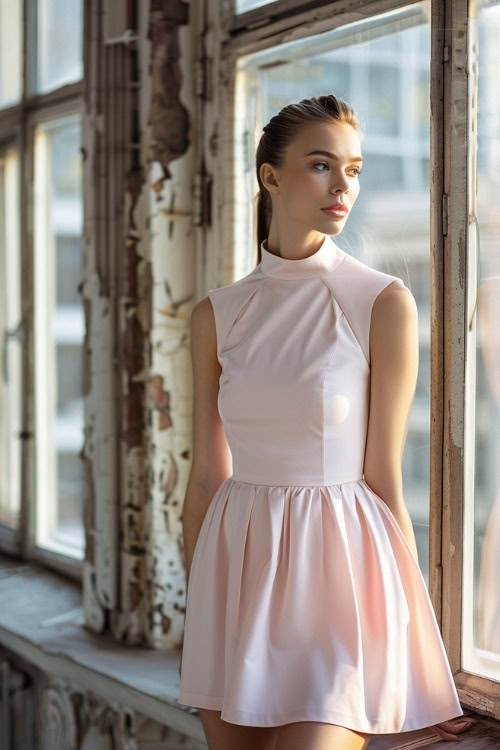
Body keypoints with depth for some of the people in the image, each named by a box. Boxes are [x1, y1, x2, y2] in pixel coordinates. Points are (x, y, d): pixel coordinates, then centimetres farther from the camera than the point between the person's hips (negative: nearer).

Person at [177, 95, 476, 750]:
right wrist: (197, 611, 11)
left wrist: (415, 632, -3)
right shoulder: (217, 314, 5)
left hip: (340, 567, -4)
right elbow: (207, 476, 9)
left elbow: (383, 477, -4)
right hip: (238, 565, 4)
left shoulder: (384, 303, -6)